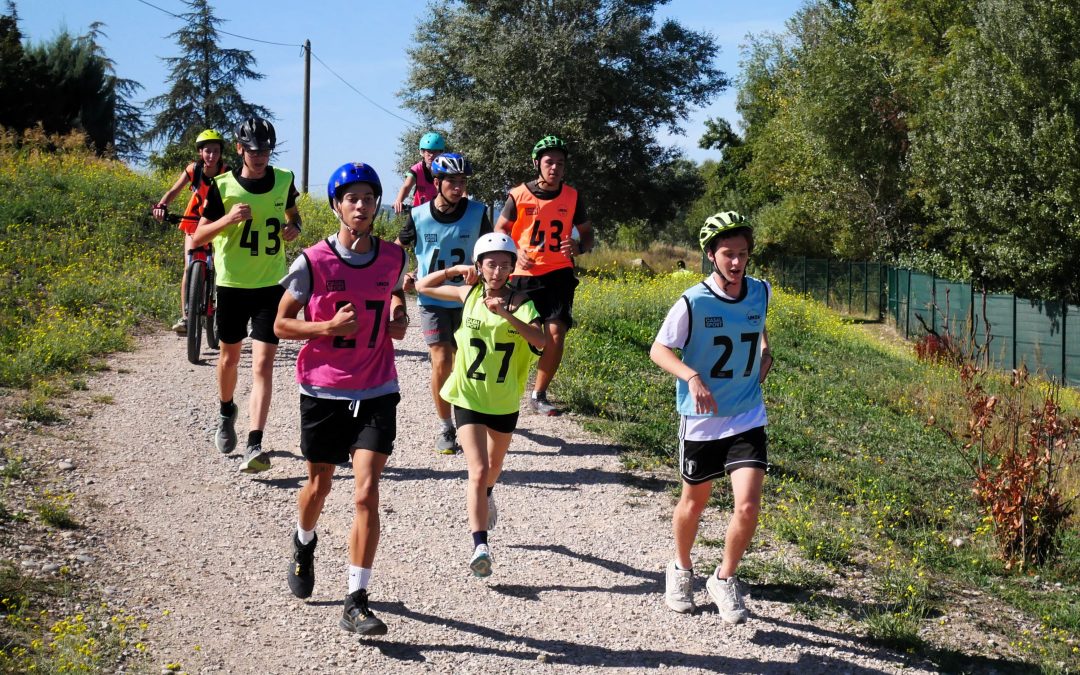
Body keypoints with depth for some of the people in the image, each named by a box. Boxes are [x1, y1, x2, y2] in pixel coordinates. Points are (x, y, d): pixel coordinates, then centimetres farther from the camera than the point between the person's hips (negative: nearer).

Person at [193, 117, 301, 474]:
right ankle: (226, 412, 47)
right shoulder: (223, 186, -8)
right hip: (232, 283, 0)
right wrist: (228, 219, -25)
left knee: (263, 363, -10)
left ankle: (254, 446, -16)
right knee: (230, 357, 17)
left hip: (271, 284, 0)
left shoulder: (283, 180, 0)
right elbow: (198, 237, -7)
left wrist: (293, 227, -3)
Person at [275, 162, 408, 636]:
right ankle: (304, 543, 52)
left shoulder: (393, 258, 0)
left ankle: (357, 604, -6)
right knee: (319, 486, 17)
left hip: (376, 393, 1)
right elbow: (282, 324, -4)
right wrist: (330, 326, -20)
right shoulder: (313, 262, -10)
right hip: (323, 392, -1)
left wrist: (399, 318, -1)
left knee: (367, 494, -10)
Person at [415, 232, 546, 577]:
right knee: (478, 470, -14)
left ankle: (485, 498, 57)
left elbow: (540, 340, -29)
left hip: (505, 401, 1)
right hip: (468, 397, -1)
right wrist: (456, 270, -5)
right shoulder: (469, 293, -5)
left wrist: (506, 313, -40)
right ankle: (480, 546, -17)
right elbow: (423, 286, 9)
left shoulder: (520, 302, -13)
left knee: (494, 465, 24)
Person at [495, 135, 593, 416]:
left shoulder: (572, 197, 2)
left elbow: (587, 233, 12)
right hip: (523, 275, -1)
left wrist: (578, 247, -12)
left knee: (556, 333, -12)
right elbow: (499, 231, 6)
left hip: (558, 274, 1)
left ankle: (539, 395, 3)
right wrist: (516, 254, -13)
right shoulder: (519, 195, -3)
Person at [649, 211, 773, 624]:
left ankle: (724, 579, 14)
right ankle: (681, 570, 43)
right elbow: (658, 350, -10)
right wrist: (692, 377, -26)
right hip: (701, 420, -2)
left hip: (747, 419, 2)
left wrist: (765, 355, 4)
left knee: (748, 507, -10)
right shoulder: (694, 302, -16)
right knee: (694, 501, 15)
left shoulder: (760, 292, -2)